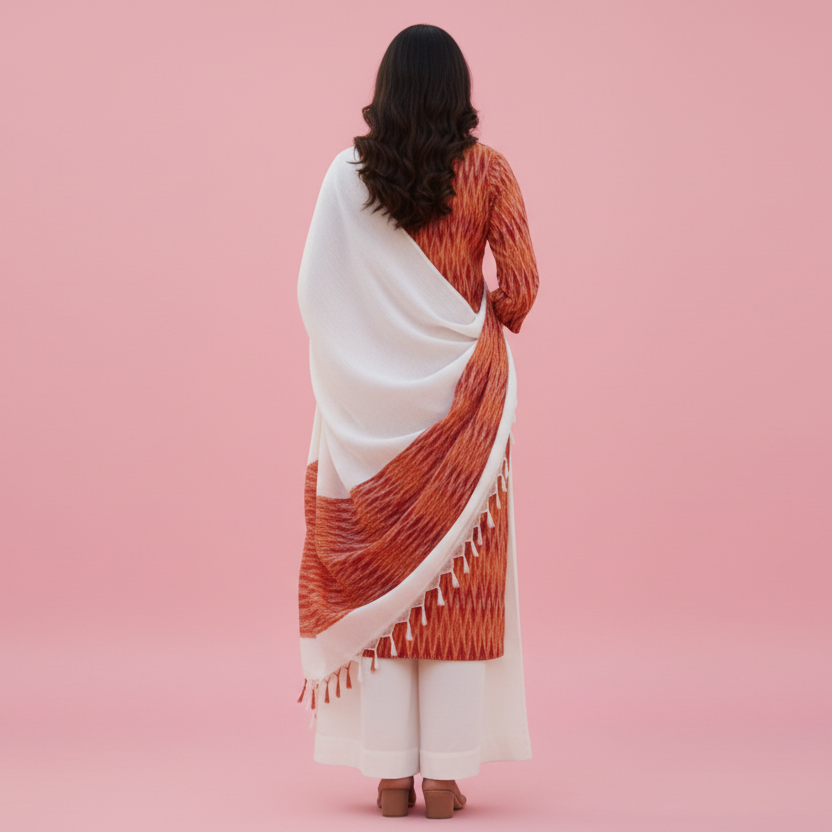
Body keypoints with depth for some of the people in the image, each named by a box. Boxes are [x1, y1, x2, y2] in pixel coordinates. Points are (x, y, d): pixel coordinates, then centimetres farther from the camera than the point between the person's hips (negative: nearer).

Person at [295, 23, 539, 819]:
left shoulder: (348, 173, -2)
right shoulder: (486, 171, -3)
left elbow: (315, 290, -5)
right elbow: (520, 285, -4)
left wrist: (362, 356, 10)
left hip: (373, 395, 1)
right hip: (462, 393, 0)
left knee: (380, 574, 7)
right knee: (456, 578, 6)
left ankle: (390, 774, 9)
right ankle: (445, 774, 7)